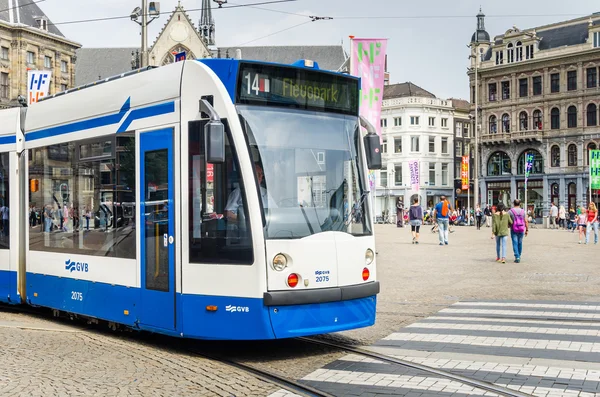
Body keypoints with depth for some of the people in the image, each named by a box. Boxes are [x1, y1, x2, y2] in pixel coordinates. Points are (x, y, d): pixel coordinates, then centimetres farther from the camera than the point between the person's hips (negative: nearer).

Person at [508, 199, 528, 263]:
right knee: (520, 243, 14)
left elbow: (507, 221, -9)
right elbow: (526, 221, -1)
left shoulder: (510, 211, -6)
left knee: (515, 243, -2)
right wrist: (527, 230, 5)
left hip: (513, 230, -3)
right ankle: (519, 256, 24)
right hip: (521, 230, 3)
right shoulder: (523, 211, 2)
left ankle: (517, 257, -11)